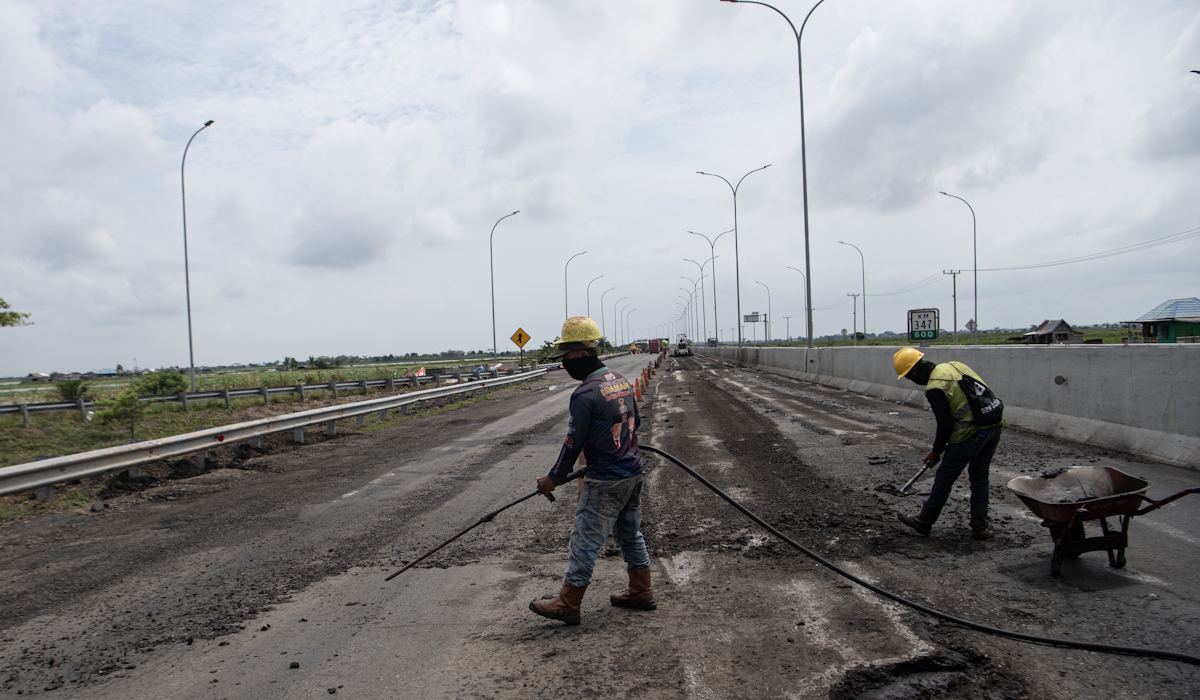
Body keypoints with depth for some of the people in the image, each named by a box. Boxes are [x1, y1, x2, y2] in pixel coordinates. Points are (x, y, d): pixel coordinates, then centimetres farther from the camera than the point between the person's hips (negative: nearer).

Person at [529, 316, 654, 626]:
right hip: (633, 472, 8)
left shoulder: (584, 394, -19)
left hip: (605, 481, -8)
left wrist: (553, 478, -3)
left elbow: (573, 443, -15)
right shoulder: (621, 380, 6)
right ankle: (641, 592, 29)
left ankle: (568, 603, 10)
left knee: (586, 539, 1)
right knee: (631, 532, 19)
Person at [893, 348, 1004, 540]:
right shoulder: (954, 365, 10)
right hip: (994, 425, 9)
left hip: (970, 434, -8)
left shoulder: (935, 388, -16)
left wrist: (936, 451, 1)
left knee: (945, 478, 5)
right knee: (979, 478, 18)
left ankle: (924, 522, 18)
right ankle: (980, 527, 21)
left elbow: (946, 424, -15)